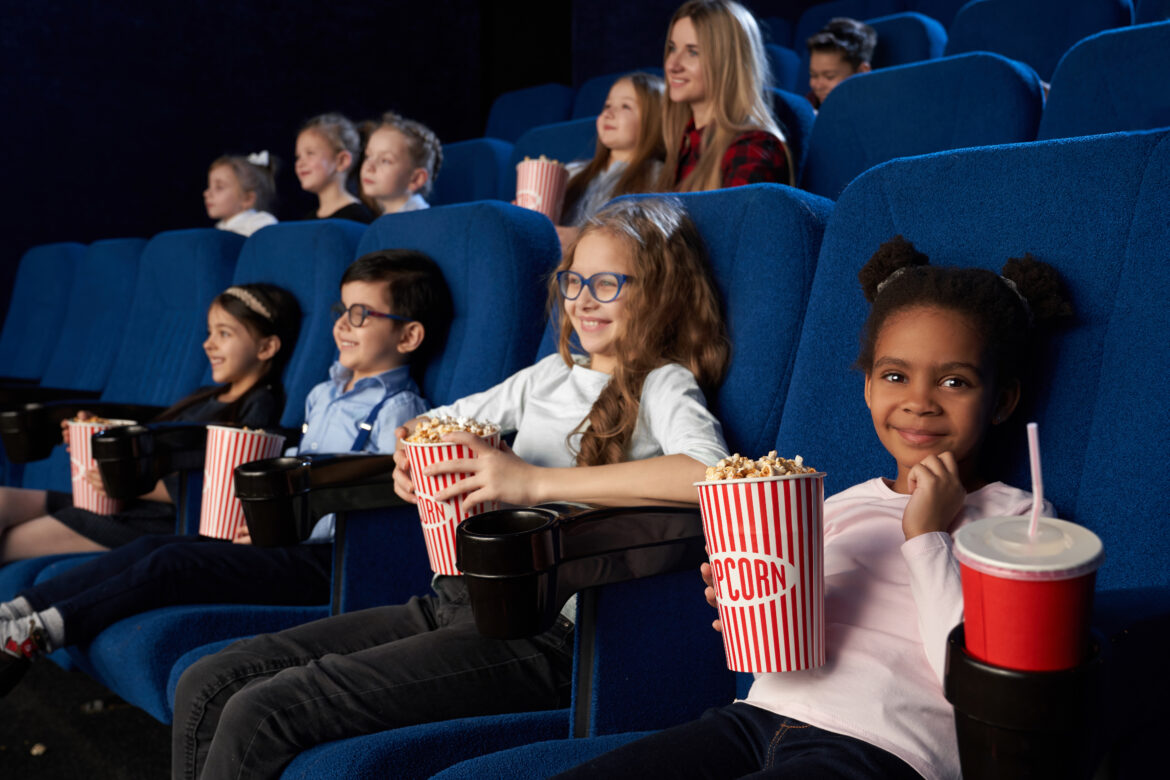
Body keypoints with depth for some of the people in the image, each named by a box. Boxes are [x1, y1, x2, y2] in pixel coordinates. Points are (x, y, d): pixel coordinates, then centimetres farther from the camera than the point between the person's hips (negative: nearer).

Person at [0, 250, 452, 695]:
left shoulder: (399, 410, -10)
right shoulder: (323, 394, 19)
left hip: (326, 559, -8)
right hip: (287, 537, 9)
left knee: (171, 564, -19)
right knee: (150, 546, -7)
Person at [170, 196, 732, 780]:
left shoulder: (662, 387, -1)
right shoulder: (552, 374, 20)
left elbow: (711, 473, -24)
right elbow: (436, 423, 32)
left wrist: (534, 481, -24)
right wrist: (411, 458, 6)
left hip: (540, 631, -7)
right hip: (453, 601, 8)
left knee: (260, 715, -20)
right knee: (205, 686, -3)